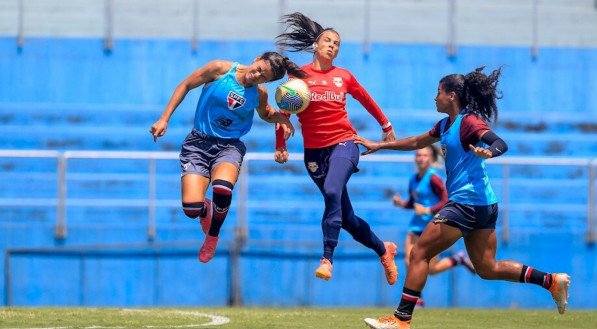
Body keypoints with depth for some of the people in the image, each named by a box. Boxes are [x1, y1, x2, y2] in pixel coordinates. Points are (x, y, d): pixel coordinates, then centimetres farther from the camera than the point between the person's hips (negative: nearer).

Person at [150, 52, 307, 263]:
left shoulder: (260, 93, 0)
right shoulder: (220, 69, -10)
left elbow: (265, 113, 24)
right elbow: (185, 86, 1)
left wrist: (280, 117, 1)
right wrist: (164, 119, -2)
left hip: (229, 146, 1)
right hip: (199, 142, -1)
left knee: (222, 189, -34)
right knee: (191, 208, -18)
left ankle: (213, 235, -2)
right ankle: (205, 210, 25)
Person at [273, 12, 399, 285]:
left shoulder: (344, 76, 7)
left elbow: (366, 100, 23)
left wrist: (386, 126, 33)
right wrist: (280, 146, -4)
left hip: (343, 143, -1)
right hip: (314, 151, 1)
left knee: (332, 193, -30)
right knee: (345, 216, 7)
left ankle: (327, 258, -34)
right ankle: (383, 250, 30)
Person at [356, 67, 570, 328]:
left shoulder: (469, 122, -12)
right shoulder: (447, 124, 16)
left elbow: (501, 144, -27)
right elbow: (417, 142, 30)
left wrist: (488, 152, -49)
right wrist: (379, 146, 31)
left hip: (467, 202, -10)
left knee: (420, 254, -5)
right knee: (488, 269, 12)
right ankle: (552, 281, 7)